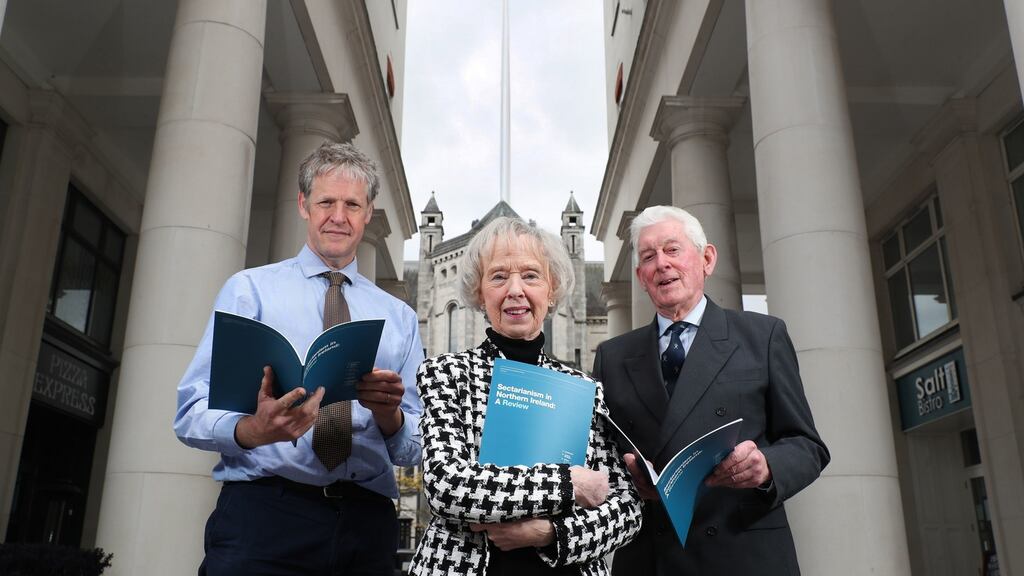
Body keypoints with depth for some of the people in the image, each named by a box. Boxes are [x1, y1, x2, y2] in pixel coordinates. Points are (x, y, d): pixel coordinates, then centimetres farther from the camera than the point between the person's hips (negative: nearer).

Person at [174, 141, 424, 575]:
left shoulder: (399, 317, 14)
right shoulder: (250, 288, 6)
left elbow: (414, 450, 11)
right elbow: (192, 413, -2)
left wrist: (389, 415, -12)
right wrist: (254, 430, -24)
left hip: (367, 523, 3)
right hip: (263, 511, -2)